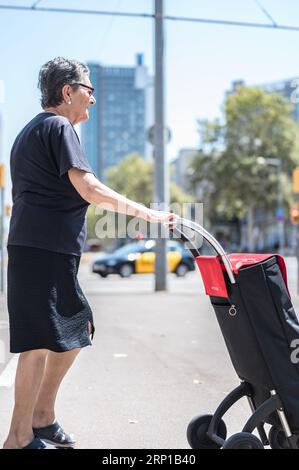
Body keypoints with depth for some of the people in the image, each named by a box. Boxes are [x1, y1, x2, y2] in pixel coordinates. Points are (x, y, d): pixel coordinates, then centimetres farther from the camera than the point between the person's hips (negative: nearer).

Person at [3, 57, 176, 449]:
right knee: (41, 341, -7)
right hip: (46, 250, -10)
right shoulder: (58, 126, -7)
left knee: (77, 329, 15)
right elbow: (88, 188, -17)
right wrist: (147, 213, -13)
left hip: (36, 247, 10)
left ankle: (42, 417, 22)